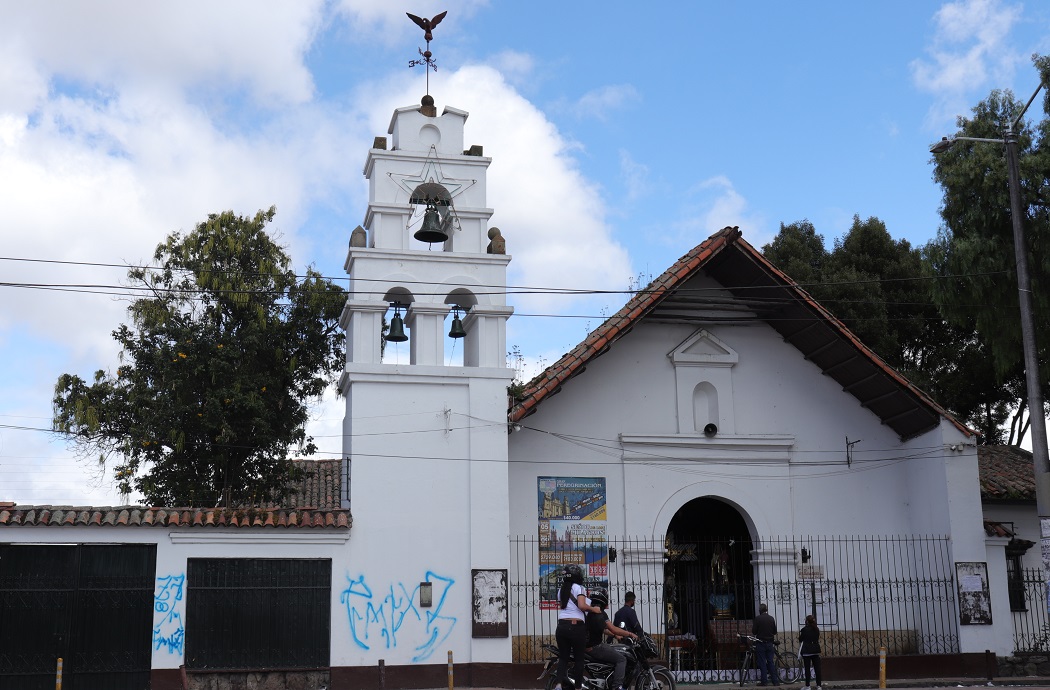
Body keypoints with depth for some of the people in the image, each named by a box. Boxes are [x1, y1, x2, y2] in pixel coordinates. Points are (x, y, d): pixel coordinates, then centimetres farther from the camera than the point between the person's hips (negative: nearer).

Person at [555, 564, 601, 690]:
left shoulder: (561, 590, 17)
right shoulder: (579, 588, -4)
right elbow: (582, 605, -18)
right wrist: (593, 609, -3)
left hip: (561, 626, 5)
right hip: (576, 627, -5)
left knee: (563, 657, 8)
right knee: (579, 658, 6)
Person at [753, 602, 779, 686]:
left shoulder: (758, 618, -10)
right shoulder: (771, 618, 3)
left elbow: (754, 632, -10)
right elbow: (775, 631, 8)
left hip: (761, 644, -4)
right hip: (769, 643, 4)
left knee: (762, 663, 0)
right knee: (770, 662, 10)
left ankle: (764, 681, -1)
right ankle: (775, 680, 8)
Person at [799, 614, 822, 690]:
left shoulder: (804, 629, -6)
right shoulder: (817, 629, 8)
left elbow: (800, 640, 1)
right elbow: (818, 639, 17)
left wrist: (799, 634, 17)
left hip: (806, 651, -4)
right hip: (816, 651, 4)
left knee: (807, 669, 0)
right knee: (817, 668, 3)